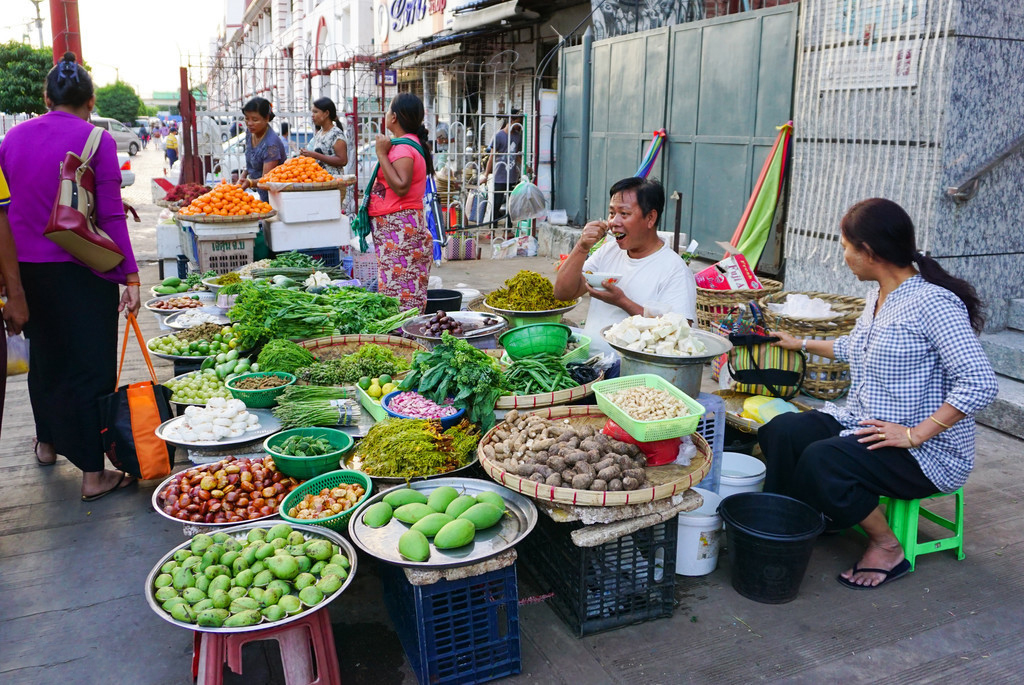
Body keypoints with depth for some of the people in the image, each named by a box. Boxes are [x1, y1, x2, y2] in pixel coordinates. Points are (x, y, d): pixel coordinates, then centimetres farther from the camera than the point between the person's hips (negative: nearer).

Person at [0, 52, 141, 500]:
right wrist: (130, 277, -12)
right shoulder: (96, 140, -9)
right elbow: (111, 215, -13)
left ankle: (48, 442, 41)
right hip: (81, 270, -5)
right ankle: (93, 473, 6)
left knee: (44, 356, 22)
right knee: (90, 366, 1)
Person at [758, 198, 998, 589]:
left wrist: (915, 435, -26)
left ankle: (887, 549, -7)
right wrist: (802, 345, 38)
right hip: (861, 424, 8)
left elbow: (980, 382, -26)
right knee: (780, 431, -13)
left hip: (926, 453, -8)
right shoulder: (878, 296, 10)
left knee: (821, 459, -30)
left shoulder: (932, 303, -19)